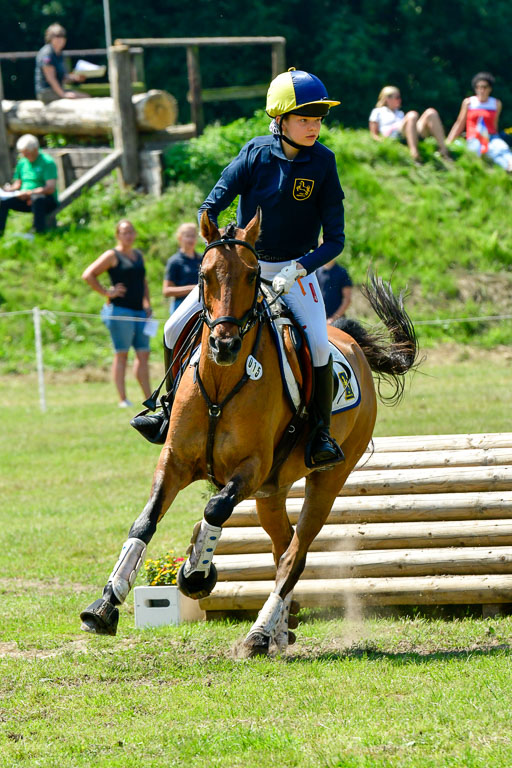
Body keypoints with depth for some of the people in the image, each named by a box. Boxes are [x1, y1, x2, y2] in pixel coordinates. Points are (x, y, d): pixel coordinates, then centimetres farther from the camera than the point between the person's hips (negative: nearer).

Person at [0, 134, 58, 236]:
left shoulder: (47, 162, -9)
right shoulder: (22, 163, 12)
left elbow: (51, 188, -17)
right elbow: (17, 184, 18)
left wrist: (30, 193, -27)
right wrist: (10, 189, -6)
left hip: (48, 200, -6)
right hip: (26, 199, 6)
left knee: (38, 199, -41)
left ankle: (39, 233, -43)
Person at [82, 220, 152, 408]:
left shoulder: (138, 255, 19)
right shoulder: (112, 255, -3)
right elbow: (88, 275, -8)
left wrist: (146, 303, 18)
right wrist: (106, 292, -10)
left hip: (139, 311, 7)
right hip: (120, 310, -7)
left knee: (143, 354, 6)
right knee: (121, 354, -4)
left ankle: (149, 399, 10)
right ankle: (123, 399, -3)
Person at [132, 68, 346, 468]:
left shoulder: (323, 164, -13)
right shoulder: (256, 154, -11)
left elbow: (335, 239, -14)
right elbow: (211, 206, -9)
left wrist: (298, 269, -29)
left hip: (296, 269, -2)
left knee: (318, 344, -26)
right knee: (176, 330, -3)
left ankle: (322, 431, -7)